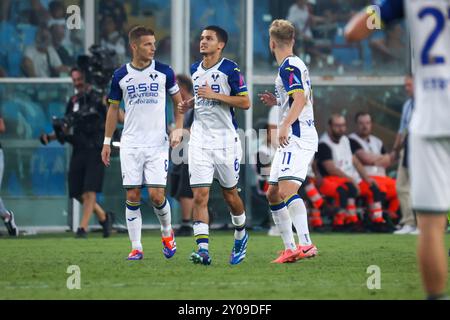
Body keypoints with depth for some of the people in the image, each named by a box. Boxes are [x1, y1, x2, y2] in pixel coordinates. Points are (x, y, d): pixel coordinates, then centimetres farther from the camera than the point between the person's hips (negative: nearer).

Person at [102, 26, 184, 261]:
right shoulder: (120, 76, 2)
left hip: (157, 144, -1)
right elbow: (113, 109, 12)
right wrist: (107, 142, 10)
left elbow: (178, 101, 11)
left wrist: (178, 129, -2)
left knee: (156, 195, -8)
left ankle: (167, 232, 20)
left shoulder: (164, 72, 0)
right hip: (130, 144, 1)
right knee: (132, 196, -1)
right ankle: (136, 248, 5)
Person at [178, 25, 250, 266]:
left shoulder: (230, 69, -8)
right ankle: (203, 249, -15)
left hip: (225, 140, -4)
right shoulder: (195, 70, 11)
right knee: (200, 195, -10)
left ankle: (241, 235, 36)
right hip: (200, 141, 4)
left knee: (230, 194, 9)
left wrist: (214, 95, -18)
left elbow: (245, 102, -11)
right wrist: (188, 104, 7)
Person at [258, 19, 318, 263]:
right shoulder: (296, 65, 19)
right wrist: (277, 102, 32)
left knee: (287, 191, -24)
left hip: (297, 138, -11)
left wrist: (285, 125, -34)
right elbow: (304, 99, 30)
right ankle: (290, 248, 12)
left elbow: (301, 99, -25)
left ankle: (306, 244, -32)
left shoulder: (288, 67, -11)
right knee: (273, 194, 12)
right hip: (292, 139, 11)